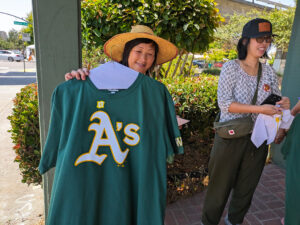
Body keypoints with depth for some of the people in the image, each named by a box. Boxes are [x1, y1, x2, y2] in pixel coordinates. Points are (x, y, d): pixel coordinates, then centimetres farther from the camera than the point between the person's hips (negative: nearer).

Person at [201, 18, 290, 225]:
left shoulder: (269, 72, 6)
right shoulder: (231, 68, -9)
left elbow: (275, 102, 13)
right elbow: (224, 103, -18)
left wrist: (283, 105, -11)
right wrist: (259, 109, -24)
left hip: (258, 139, 5)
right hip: (231, 137, -5)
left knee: (246, 188, 20)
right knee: (220, 186, 9)